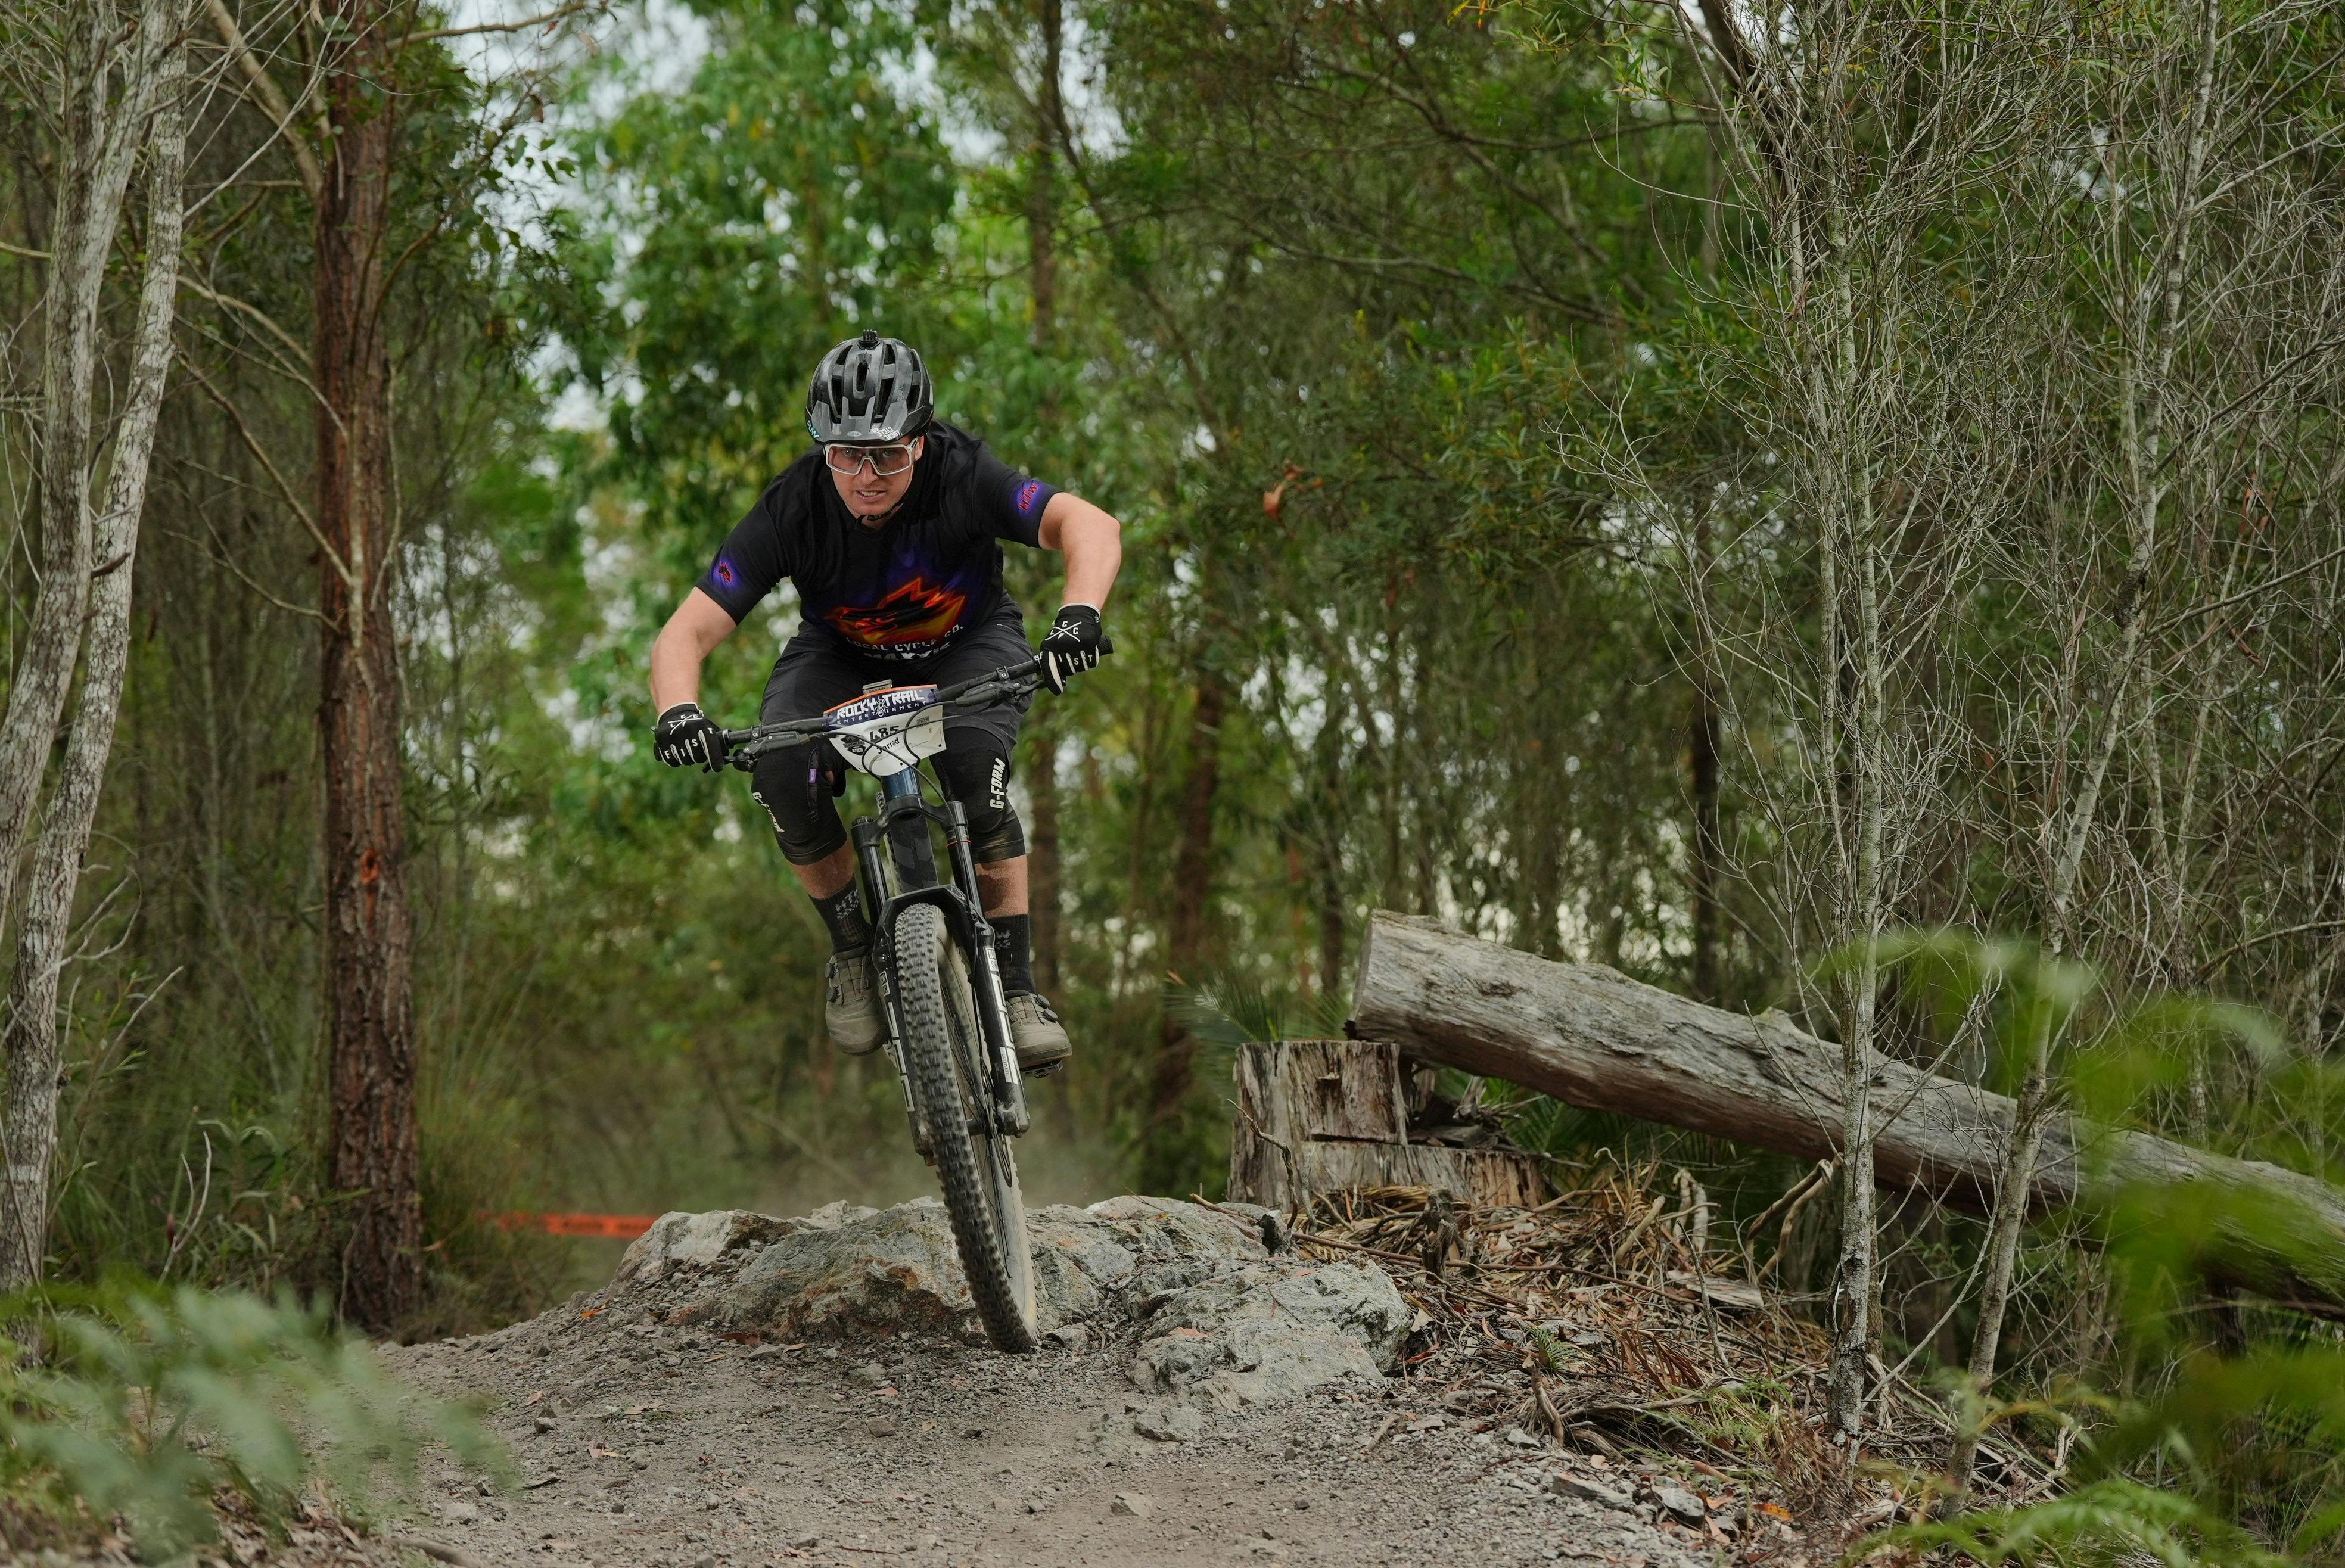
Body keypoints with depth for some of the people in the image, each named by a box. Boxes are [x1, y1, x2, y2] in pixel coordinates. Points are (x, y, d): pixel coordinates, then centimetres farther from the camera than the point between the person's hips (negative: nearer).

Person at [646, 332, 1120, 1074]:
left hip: (967, 644, -1)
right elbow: (685, 633, -32)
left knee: (976, 773, -32)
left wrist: (1079, 615, -67)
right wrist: (677, 711, -54)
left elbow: (1091, 525, -47)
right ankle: (852, 949, -3)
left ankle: (1015, 985, -15)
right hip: (841, 653, 1)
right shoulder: (790, 512, -30)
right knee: (784, 777, -28)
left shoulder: (962, 478, -33)